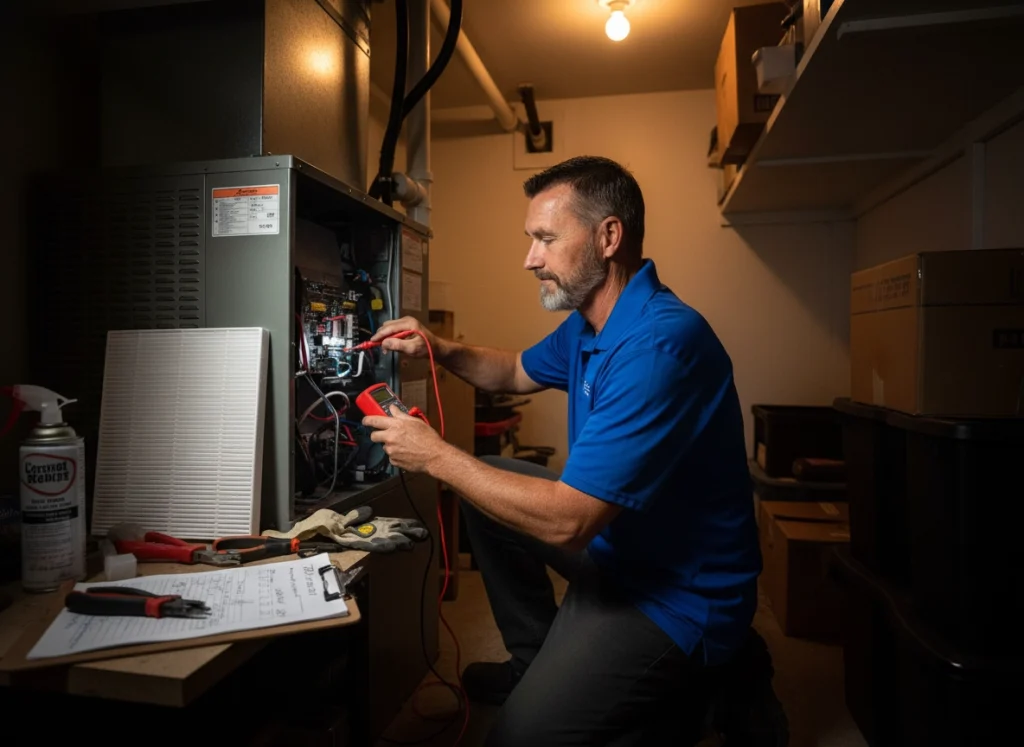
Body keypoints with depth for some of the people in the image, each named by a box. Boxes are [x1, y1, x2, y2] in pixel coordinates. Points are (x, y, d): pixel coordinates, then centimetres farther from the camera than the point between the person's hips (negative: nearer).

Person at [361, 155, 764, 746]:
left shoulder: (659, 344, -30)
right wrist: (439, 348, 1)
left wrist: (436, 455, -19)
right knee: (490, 485, 13)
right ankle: (536, 660, 22)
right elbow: (517, 372, 21)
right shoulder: (588, 325, 2)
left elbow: (567, 523, -30)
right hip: (614, 540, 9)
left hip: (677, 596, -9)